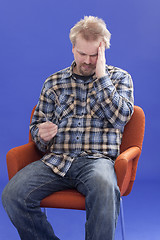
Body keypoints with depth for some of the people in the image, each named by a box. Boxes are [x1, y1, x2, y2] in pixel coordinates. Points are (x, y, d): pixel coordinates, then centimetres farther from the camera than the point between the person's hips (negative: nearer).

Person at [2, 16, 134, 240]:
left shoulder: (119, 78, 12)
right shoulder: (54, 82, 18)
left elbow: (120, 118, -4)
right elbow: (37, 124, 20)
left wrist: (101, 75, -6)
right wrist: (42, 135, -5)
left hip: (96, 159, -3)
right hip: (56, 160, 3)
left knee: (104, 188, -39)